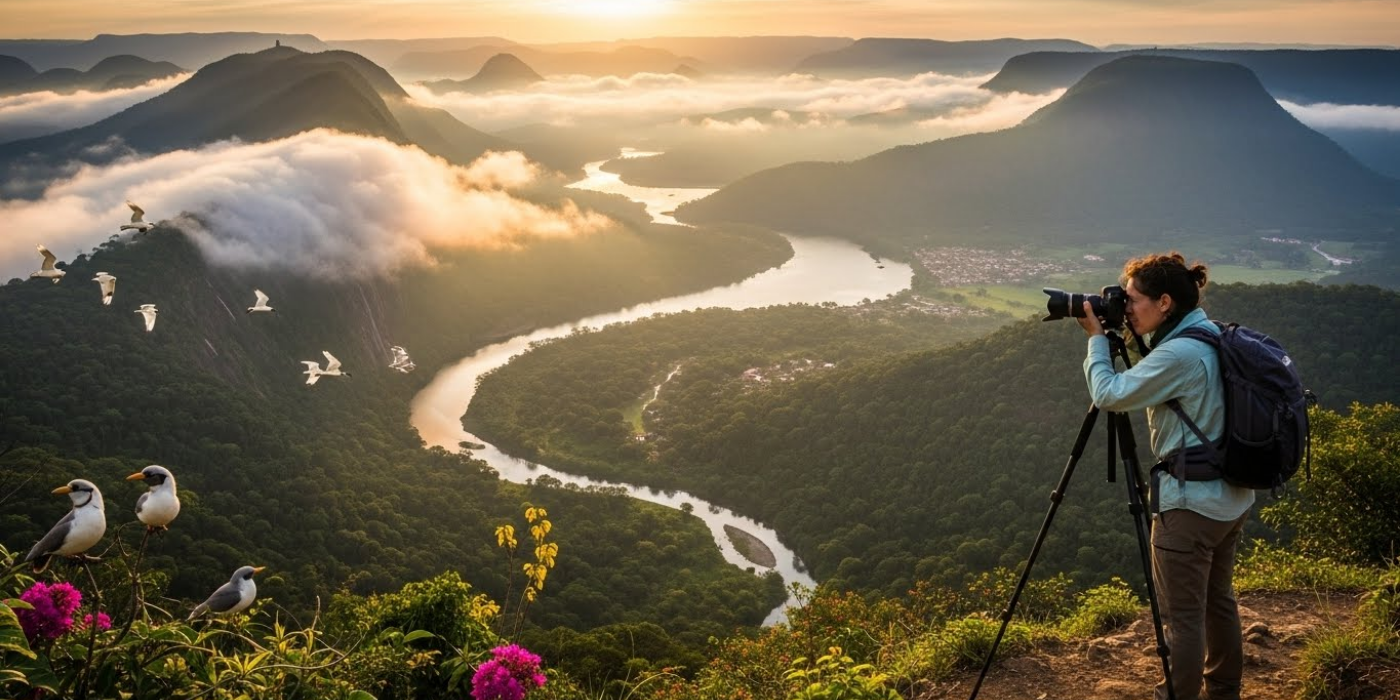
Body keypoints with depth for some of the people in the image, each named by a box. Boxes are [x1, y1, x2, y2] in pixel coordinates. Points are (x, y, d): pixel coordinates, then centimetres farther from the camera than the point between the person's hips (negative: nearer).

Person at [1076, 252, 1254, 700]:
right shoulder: (1215, 338, 8)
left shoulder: (1180, 353, -22)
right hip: (1231, 497, 10)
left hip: (1190, 504, -10)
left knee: (1183, 616, 0)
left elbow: (1109, 395, -17)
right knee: (1218, 601, 21)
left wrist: (1097, 337, -7)